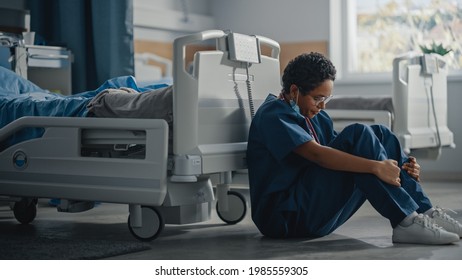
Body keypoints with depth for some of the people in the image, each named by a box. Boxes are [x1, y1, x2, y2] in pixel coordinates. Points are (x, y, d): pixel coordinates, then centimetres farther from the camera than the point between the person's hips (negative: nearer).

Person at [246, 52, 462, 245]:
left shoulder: (316, 118, 19)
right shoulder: (273, 115, -9)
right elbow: (316, 153, -24)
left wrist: (400, 168, -4)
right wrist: (375, 166, -31)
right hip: (286, 216, -8)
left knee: (379, 134, -3)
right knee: (358, 135, -22)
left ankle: (424, 211, -11)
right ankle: (406, 221, -26)